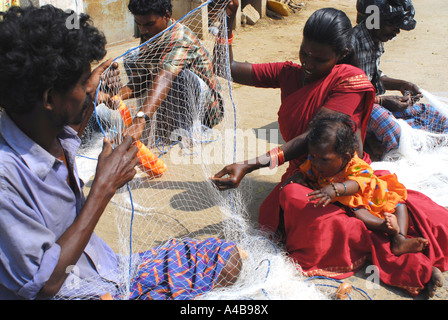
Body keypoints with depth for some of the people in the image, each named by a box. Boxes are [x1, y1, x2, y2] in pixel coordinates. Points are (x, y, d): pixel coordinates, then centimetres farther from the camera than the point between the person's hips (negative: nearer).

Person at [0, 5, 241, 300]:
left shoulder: (54, 136, -2)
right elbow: (46, 282, -24)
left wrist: (88, 95, 21)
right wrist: (104, 187, -23)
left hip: (109, 270, 9)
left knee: (226, 256, 7)